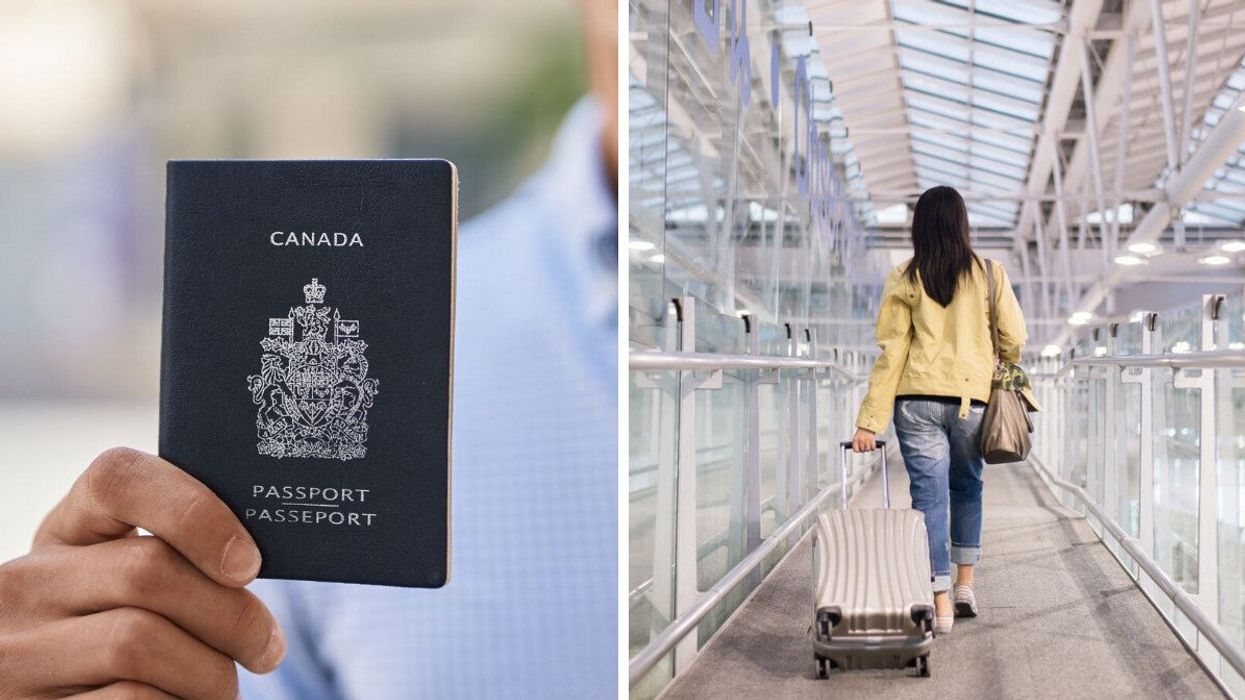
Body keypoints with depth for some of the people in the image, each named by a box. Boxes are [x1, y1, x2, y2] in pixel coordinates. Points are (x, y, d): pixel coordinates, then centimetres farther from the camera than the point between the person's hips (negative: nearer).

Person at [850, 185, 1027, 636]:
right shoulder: (990, 275, 2)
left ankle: (941, 604, -2)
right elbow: (1014, 338, 3)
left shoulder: (904, 279, 0)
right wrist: (1004, 377, 26)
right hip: (972, 398, 1)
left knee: (929, 494, 0)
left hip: (917, 400, -1)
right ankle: (965, 587, 23)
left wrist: (870, 421, -2)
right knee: (967, 488, 21)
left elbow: (890, 352, -3)